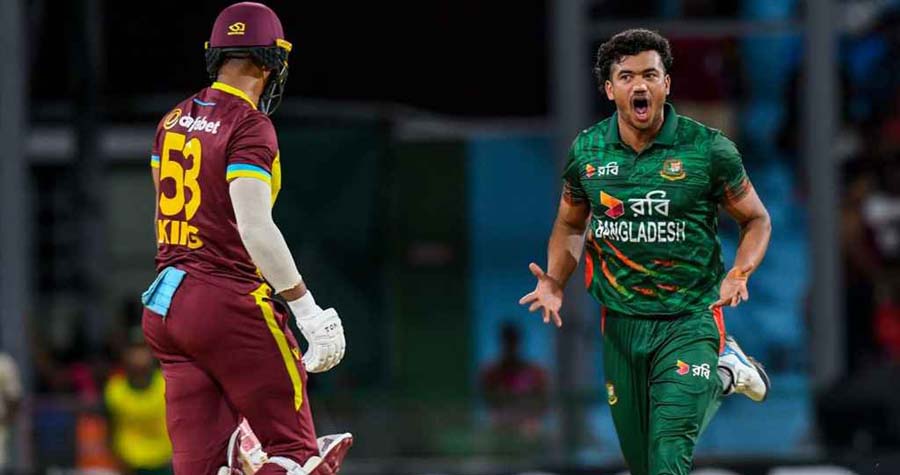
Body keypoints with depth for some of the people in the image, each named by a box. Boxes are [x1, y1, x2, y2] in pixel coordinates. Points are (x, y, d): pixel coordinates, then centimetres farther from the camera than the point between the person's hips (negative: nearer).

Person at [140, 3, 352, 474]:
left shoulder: (174, 122, 12)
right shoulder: (250, 127, -12)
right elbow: (255, 228, -21)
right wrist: (308, 310, -20)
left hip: (163, 307, 8)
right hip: (228, 303, -8)